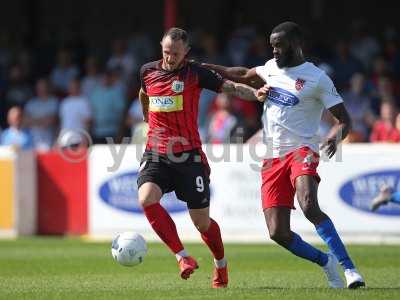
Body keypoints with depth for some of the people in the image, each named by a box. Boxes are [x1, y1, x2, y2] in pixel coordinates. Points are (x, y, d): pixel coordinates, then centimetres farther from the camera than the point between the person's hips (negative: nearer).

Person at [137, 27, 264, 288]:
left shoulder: (196, 73, -4)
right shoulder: (148, 71, 7)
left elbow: (231, 87, -11)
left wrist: (255, 93, -29)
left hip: (189, 155, -3)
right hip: (156, 154, 3)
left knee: (201, 221, 2)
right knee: (147, 199, -26)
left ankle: (221, 265, 31)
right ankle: (183, 258, -18)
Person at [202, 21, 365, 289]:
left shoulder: (317, 78, -4)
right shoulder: (272, 67, 14)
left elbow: (344, 121, -4)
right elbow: (245, 75, 36)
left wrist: (334, 138, -26)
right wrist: (206, 67, 34)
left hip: (301, 151, -6)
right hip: (273, 158, 6)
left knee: (309, 206, -34)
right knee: (278, 232, -7)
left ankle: (349, 268, -31)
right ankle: (327, 263, 14)